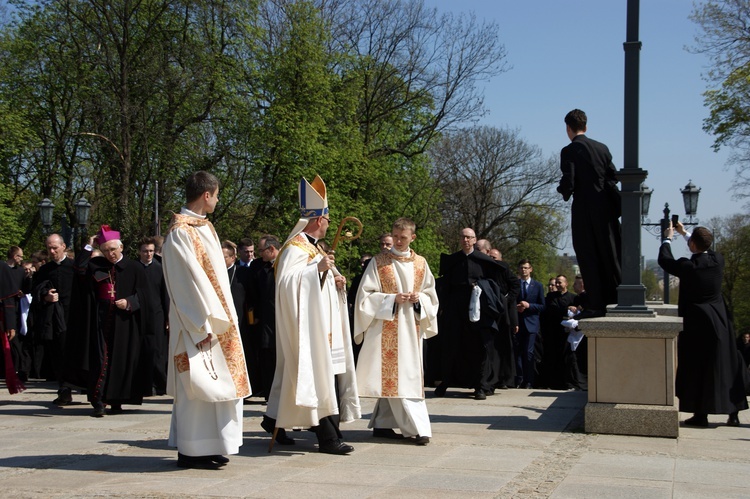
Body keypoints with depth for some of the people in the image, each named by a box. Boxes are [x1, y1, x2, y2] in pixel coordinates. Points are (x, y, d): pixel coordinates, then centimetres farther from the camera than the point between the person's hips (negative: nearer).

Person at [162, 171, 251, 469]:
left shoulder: (204, 227, 13)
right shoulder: (180, 231, -14)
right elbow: (187, 281, -18)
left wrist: (222, 318, 11)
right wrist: (203, 325, -20)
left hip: (217, 318, 9)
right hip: (199, 323, -9)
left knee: (218, 382, 12)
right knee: (197, 385, -3)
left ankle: (208, 447, 20)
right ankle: (191, 451, 6)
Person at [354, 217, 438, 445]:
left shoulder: (420, 263, 11)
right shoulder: (379, 262, 0)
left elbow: (430, 295, 16)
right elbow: (367, 294, -4)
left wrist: (419, 298, -6)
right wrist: (393, 299, -16)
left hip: (411, 328, 4)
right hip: (386, 328, -4)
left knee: (392, 377, 5)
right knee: (395, 377, -8)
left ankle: (382, 424, 14)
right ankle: (418, 428, -7)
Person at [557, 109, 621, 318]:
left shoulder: (569, 151, -8)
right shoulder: (602, 148, 9)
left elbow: (568, 182, -13)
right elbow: (614, 177, 7)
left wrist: (563, 191, 7)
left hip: (584, 211, -5)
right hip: (606, 208, 5)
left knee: (589, 258, 1)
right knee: (611, 255, 11)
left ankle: (598, 305, 0)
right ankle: (617, 300, 15)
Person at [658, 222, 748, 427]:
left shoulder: (687, 266, -17)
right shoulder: (718, 260, -3)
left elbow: (663, 260, 1)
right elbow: (705, 249, 20)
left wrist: (668, 238, 18)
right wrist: (684, 233, 32)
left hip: (695, 324, -5)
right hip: (719, 322, 5)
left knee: (697, 369, 3)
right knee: (726, 366, 11)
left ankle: (700, 415, 6)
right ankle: (733, 414, 14)